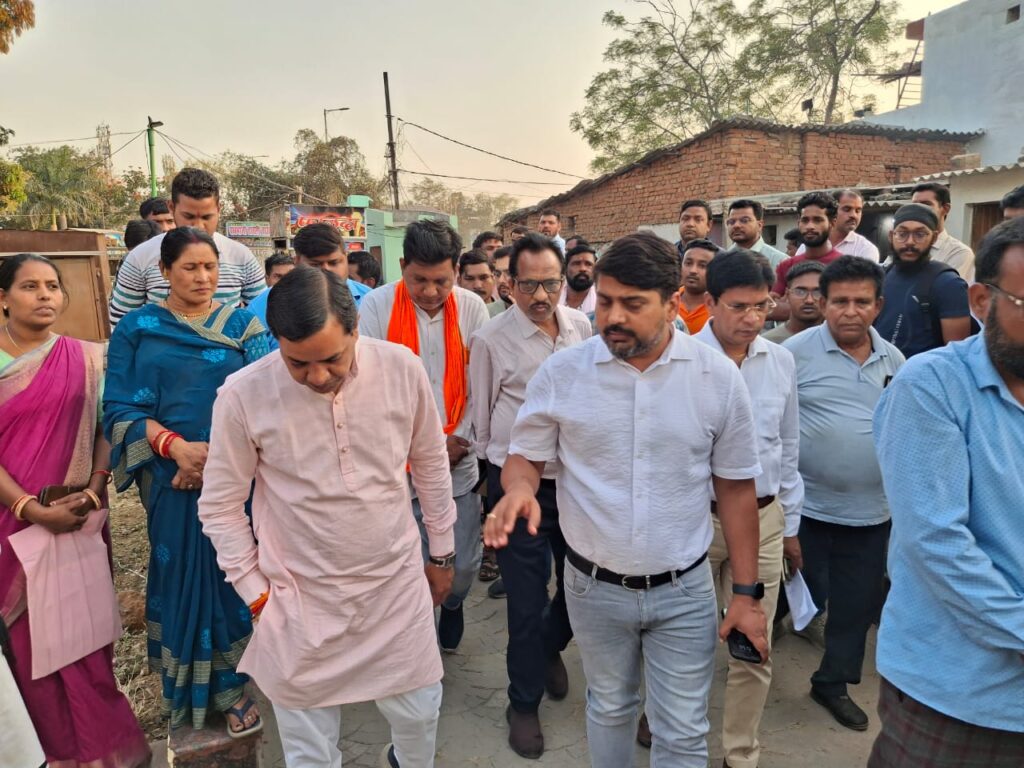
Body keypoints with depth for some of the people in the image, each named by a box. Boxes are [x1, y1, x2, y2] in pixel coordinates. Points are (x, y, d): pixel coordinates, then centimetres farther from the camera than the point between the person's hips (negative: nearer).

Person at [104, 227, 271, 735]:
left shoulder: (242, 326, 2)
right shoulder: (136, 329, 3)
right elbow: (120, 408, -3)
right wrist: (176, 447, -18)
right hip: (170, 477, 1)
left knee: (230, 572, 4)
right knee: (179, 573, 8)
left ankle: (229, 685, 21)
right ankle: (184, 689, 28)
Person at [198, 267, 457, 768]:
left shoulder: (402, 369, -12)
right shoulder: (244, 395, -17)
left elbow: (430, 463, 2)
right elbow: (220, 506, -4)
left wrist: (441, 552, 10)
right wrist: (257, 594, -2)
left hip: (398, 582, 2)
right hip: (303, 598, -1)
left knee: (419, 712, 17)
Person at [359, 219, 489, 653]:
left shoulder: (472, 308, -1)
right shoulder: (377, 306, -7)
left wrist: (459, 441, -4)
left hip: (459, 464, 2)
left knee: (464, 564, 8)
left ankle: (452, 603, 44)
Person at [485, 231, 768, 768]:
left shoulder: (718, 377, -9)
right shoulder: (560, 372, -10)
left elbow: (735, 488, -1)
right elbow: (525, 456, 0)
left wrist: (747, 592, -1)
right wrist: (519, 487, -25)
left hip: (684, 589, 0)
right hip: (593, 586, 1)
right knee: (609, 708, 22)